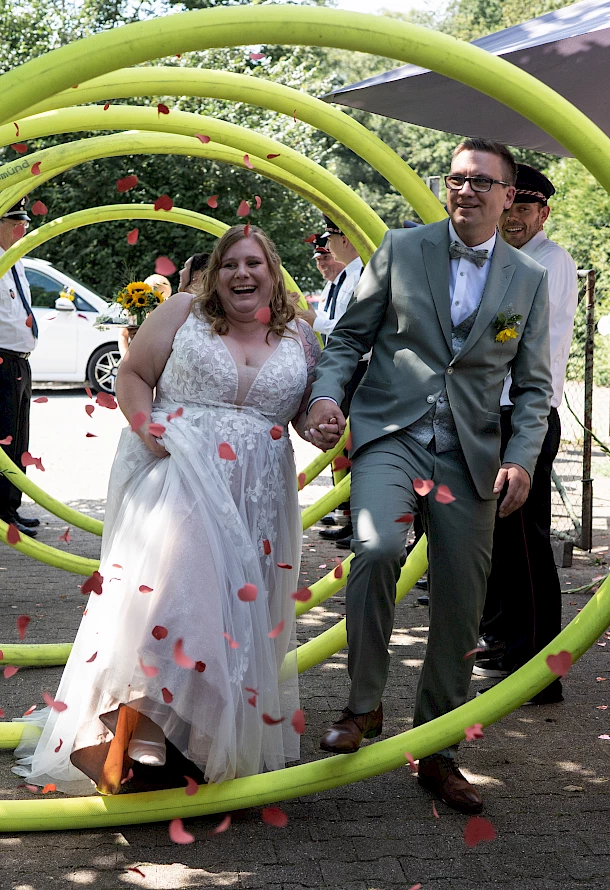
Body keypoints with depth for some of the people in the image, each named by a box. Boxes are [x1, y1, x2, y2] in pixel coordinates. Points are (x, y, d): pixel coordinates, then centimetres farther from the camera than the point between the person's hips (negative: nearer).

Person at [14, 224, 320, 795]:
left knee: (239, 612, 4)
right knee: (160, 593, -19)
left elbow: (308, 412, 14)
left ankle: (209, 747, 16)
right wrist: (147, 429, -12)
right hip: (176, 474, -4)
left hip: (255, 497, 4)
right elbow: (132, 375, 5)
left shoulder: (299, 338, 13)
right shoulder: (182, 313, 5)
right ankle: (120, 747, -17)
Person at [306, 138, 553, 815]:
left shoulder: (527, 281, 9)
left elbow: (532, 384, 10)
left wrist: (521, 458, -5)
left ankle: (436, 752, 20)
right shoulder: (401, 250, 5)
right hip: (391, 436, -2)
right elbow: (348, 336, 8)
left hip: (470, 456, 2)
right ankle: (364, 703, -10)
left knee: (459, 610, 4)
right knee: (377, 548, -30)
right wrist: (325, 393, -11)